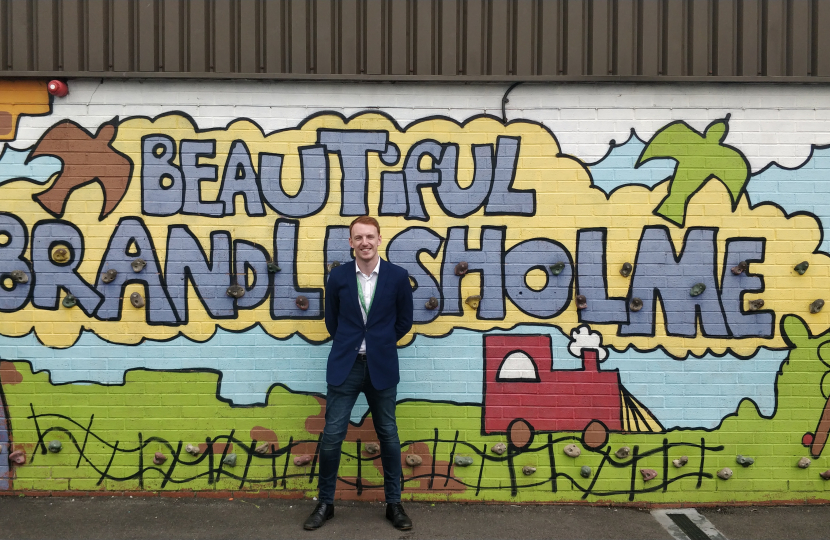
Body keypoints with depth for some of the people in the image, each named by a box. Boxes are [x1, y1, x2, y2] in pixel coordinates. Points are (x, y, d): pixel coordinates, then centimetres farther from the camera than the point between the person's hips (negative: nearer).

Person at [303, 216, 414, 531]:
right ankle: (325, 503, 19)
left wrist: (380, 343, 9)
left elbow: (404, 321, 7)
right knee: (332, 435, 2)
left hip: (382, 367, 0)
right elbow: (331, 320, 11)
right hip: (344, 366, 0)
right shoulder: (338, 276, 0)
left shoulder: (398, 276, -3)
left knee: (388, 435, 9)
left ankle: (393, 503, 23)